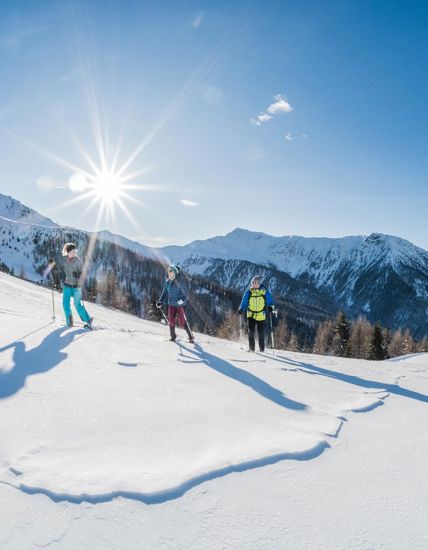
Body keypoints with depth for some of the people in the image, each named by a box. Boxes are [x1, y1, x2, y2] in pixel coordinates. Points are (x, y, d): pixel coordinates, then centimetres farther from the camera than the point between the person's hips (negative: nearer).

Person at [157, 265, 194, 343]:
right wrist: (160, 301, 0)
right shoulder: (167, 282, 5)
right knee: (171, 321, -3)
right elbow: (164, 293, 13)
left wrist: (183, 299, -29)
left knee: (182, 322, -7)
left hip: (180, 304, -5)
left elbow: (186, 293, -12)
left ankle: (191, 337, 6)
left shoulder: (181, 281, -12)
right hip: (171, 304, 5)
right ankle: (173, 336, 16)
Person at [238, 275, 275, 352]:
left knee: (261, 333, 5)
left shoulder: (265, 292, -2)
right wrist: (241, 309, -7)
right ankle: (251, 348, 3)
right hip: (251, 315, 1)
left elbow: (270, 301, 5)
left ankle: (262, 349, 20)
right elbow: (244, 302, 7)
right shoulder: (248, 292, 0)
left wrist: (270, 307, -13)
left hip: (261, 315, 0)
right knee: (251, 331, -9)